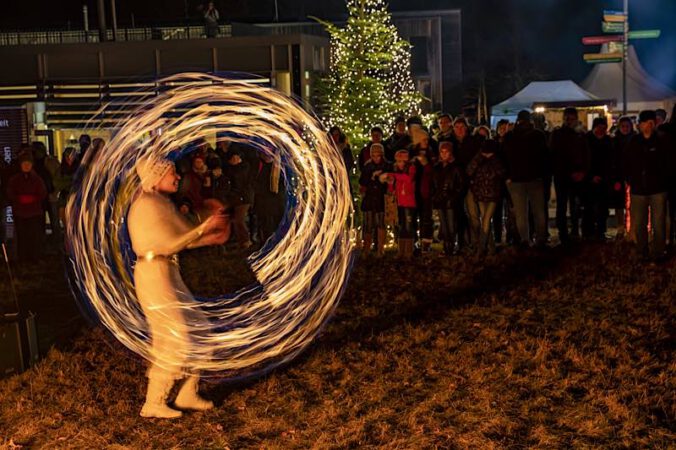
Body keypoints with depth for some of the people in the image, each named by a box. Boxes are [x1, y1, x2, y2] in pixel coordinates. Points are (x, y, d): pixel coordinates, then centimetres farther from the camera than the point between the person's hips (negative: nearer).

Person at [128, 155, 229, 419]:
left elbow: (183, 233, 12)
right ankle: (153, 404, 4)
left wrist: (213, 237, 0)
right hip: (154, 274, -10)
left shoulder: (162, 202, 15)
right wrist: (206, 227, -15)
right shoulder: (147, 205, -15)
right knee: (177, 340, -7)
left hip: (168, 274, 10)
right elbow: (171, 244, -20)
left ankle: (187, 395, 21)